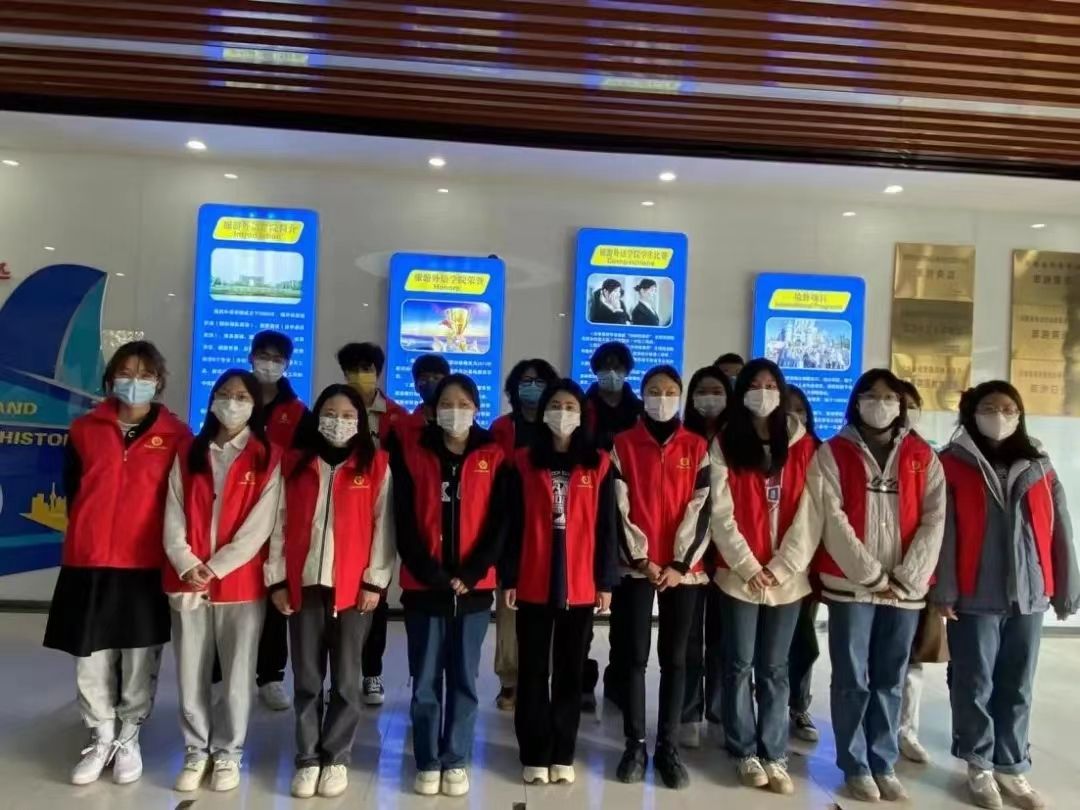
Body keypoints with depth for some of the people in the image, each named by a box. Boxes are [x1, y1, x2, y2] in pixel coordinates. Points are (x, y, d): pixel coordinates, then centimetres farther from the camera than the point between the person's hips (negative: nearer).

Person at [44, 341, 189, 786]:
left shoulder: (176, 435, -2)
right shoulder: (85, 429, 4)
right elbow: (72, 491, 14)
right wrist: (87, 534, 13)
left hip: (148, 565, -2)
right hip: (89, 563, 2)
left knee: (141, 658, 9)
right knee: (91, 660, 10)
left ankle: (128, 739, 28)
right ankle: (100, 739, 29)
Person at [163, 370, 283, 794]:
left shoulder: (268, 458, -1)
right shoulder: (188, 453, 9)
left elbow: (260, 525, -8)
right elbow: (173, 517, 3)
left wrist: (216, 568, -14)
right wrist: (188, 565, -11)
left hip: (241, 581, -3)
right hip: (187, 580, 3)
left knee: (236, 671, 6)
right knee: (191, 672, 10)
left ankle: (228, 753, 23)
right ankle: (196, 751, 27)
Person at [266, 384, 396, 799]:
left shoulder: (377, 465, 2)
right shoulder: (295, 463, 8)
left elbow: (383, 526, -2)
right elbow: (280, 524, 6)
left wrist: (375, 580, -7)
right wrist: (277, 578, 0)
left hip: (354, 587, -2)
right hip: (304, 584, 2)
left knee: (345, 678, 7)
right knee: (307, 678, 10)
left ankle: (336, 759, 21)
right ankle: (308, 759, 22)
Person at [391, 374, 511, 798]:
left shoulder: (494, 458, 3)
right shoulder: (411, 454, 2)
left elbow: (499, 525, -2)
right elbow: (404, 524, -3)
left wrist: (469, 576, -11)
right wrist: (431, 574, -12)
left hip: (474, 588, 0)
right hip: (423, 587, 0)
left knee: (464, 679, 10)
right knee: (425, 680, 8)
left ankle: (456, 761, 24)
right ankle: (428, 762, 23)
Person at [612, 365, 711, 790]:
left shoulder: (697, 447, 5)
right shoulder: (623, 445, 3)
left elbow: (700, 509, 0)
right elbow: (619, 508, -2)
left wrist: (680, 563, -8)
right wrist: (640, 557, -9)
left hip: (682, 569, 1)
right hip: (636, 567, -1)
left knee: (674, 658, 7)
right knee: (636, 656, 5)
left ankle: (668, 746, 18)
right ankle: (635, 744, 16)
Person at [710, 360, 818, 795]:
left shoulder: (802, 446, 3)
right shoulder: (724, 446, 0)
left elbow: (808, 514, -2)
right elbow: (721, 515, -5)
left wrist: (780, 567, -9)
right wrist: (749, 567, -12)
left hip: (788, 576, 1)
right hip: (739, 575, -1)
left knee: (774, 668, 10)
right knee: (740, 665, 7)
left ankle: (774, 755, 20)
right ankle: (745, 752, 20)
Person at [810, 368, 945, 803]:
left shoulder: (923, 457, 8)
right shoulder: (832, 454, -1)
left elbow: (934, 521, 1)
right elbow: (833, 520, -8)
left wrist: (906, 578, -8)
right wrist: (873, 576, -11)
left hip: (906, 588, 3)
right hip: (850, 585, -2)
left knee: (890, 681, 11)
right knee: (852, 680, 4)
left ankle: (884, 764, 24)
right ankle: (855, 766, 17)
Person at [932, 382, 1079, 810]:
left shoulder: (1039, 467, 9)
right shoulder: (953, 465, -3)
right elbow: (944, 532, -7)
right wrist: (944, 591, -11)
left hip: (1029, 595, 4)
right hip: (975, 596, -3)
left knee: (1018, 687, 13)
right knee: (975, 684, 7)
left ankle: (1012, 767, 26)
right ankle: (979, 765, 22)